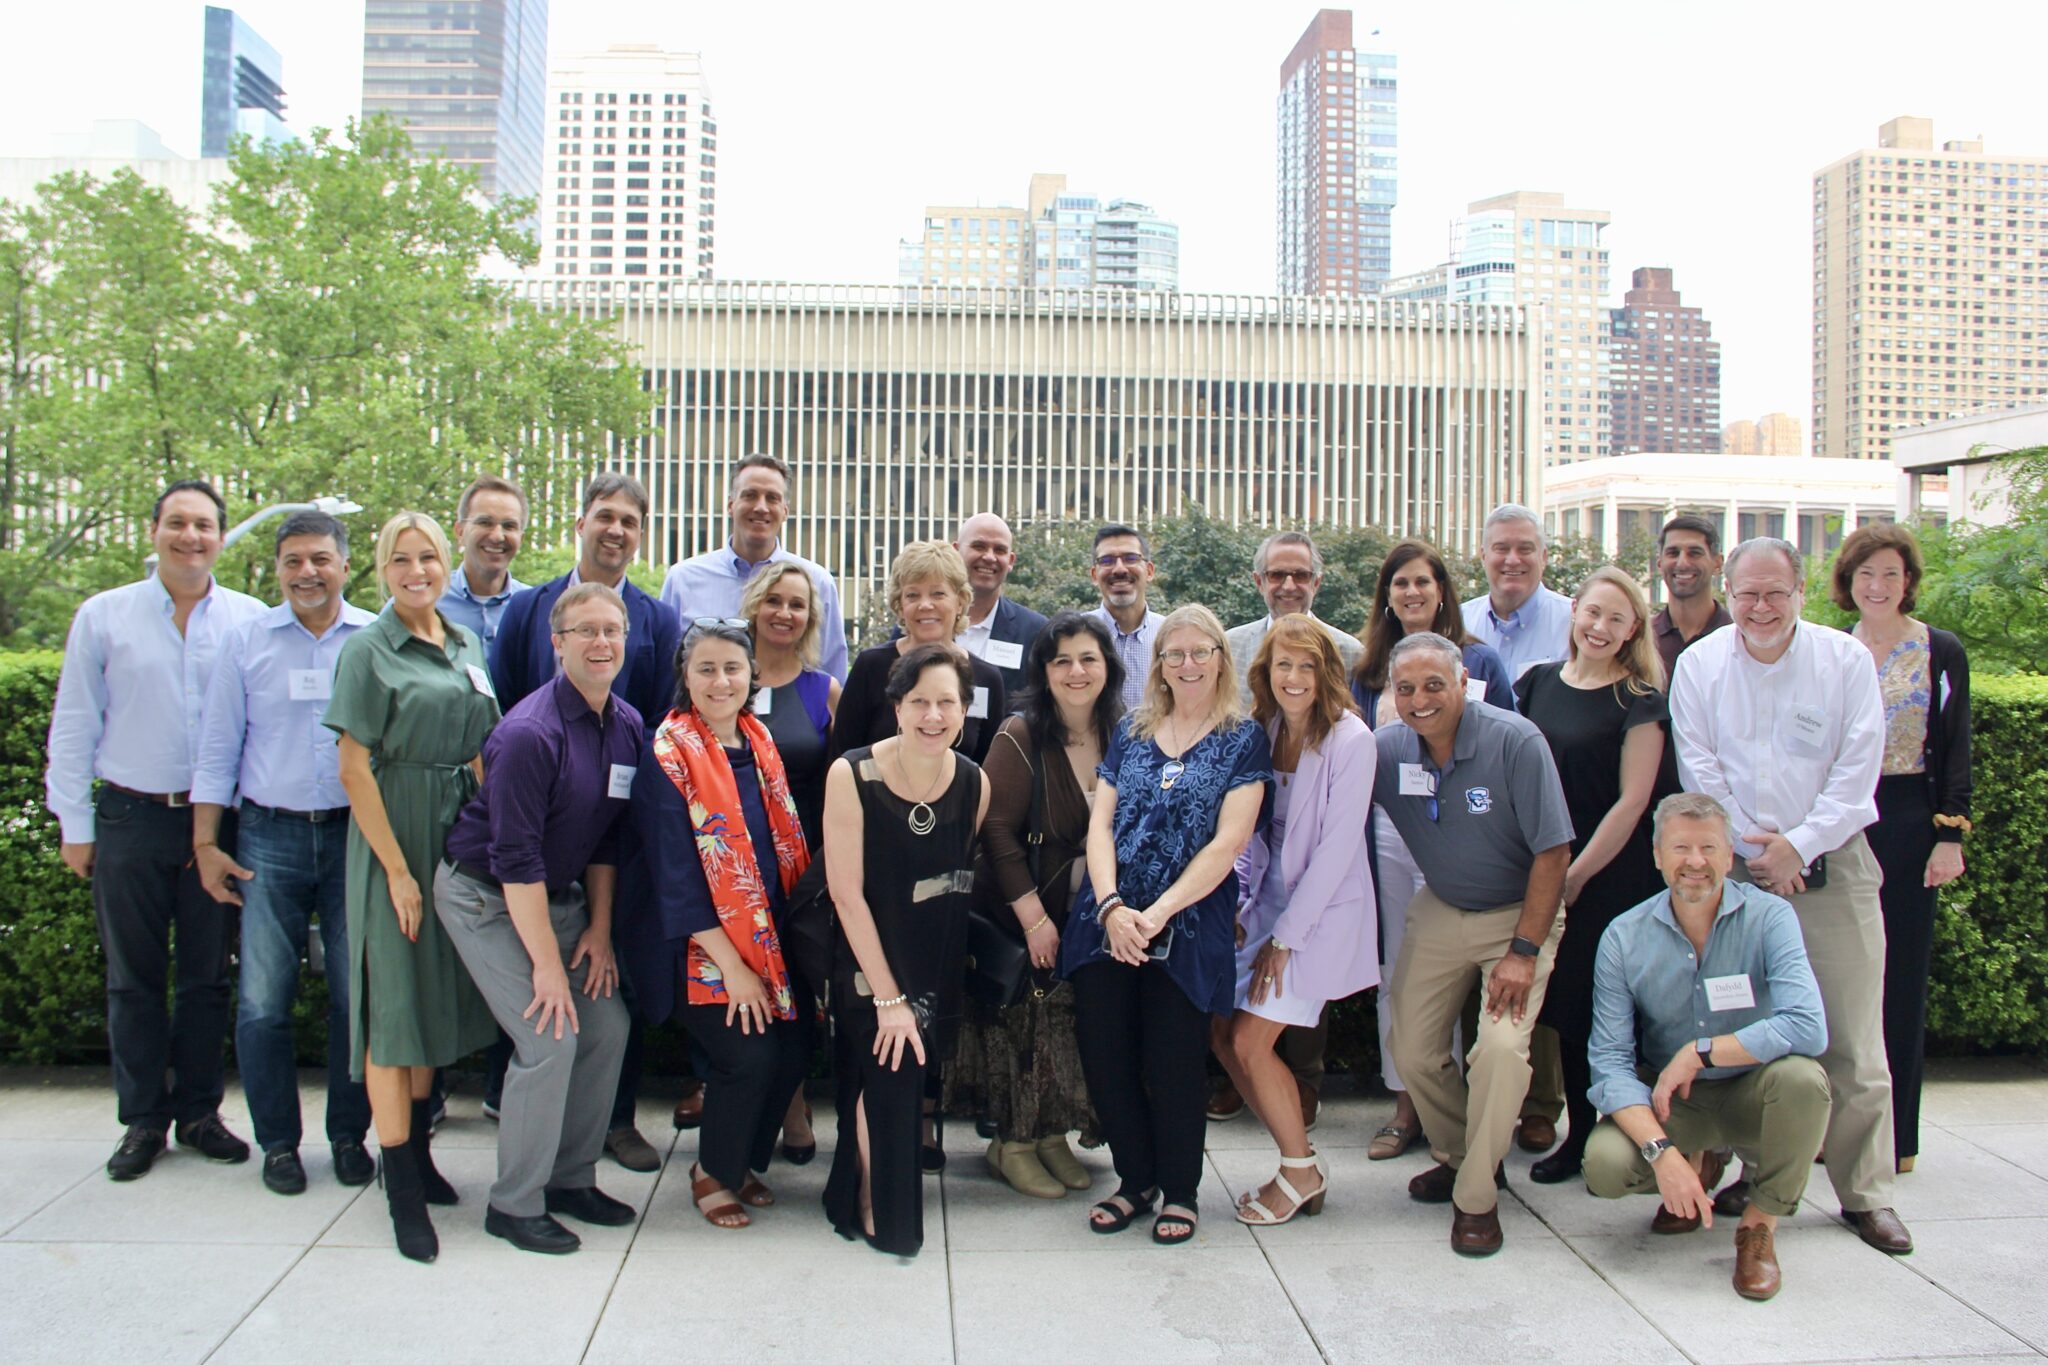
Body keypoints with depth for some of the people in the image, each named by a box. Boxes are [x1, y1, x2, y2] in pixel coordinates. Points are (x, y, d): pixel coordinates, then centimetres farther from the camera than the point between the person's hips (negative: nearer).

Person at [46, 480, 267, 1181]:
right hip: (130, 819, 0)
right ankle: (144, 1119, 20)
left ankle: (199, 1111, 22)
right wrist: (75, 824, 1)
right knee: (134, 978, 9)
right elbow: (73, 726, 4)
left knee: (208, 974, 9)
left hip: (216, 821, 0)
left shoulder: (252, 619, 1)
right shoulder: (103, 617, 2)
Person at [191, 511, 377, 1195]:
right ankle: (278, 1141, 17)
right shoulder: (247, 643, 6)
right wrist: (206, 843, 2)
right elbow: (218, 749, 7)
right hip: (268, 838, 1)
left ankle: (349, 1134, 19)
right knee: (263, 1000, 2)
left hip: (355, 836, 0)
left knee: (357, 996, 4)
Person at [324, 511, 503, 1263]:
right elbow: (355, 769, -11)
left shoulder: (465, 646, 10)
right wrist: (398, 871, -14)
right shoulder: (368, 650, -7)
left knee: (440, 997, 14)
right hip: (394, 836, -6)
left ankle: (416, 1150, 28)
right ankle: (402, 1187, 5)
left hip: (460, 835, 6)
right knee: (394, 1007, -2)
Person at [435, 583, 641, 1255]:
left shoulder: (627, 726, -1)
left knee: (607, 1024, 3)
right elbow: (515, 859, -24)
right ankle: (516, 1204, 4)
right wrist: (546, 964, -21)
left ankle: (572, 1179, 20)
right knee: (550, 1037, -13)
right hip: (486, 897, -7)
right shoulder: (529, 734, -24)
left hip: (557, 894, 8)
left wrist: (599, 929, 4)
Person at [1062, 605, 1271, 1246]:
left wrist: (1157, 914, -14)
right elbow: (1100, 823, 6)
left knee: (1172, 1064, 1)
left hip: (1187, 927, -3)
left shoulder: (1243, 738, 1)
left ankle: (1179, 1191, 24)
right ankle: (1135, 1179, 25)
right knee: (1103, 1057, 3)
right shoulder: (1130, 731, 12)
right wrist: (1111, 906, -11)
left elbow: (1227, 843, -8)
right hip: (1107, 922, 4)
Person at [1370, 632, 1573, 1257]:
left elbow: (1552, 850, -19)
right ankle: (1459, 1155, 32)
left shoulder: (1515, 742, -23)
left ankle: (1476, 1197, -1)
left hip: (1518, 912, -4)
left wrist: (1524, 952, -19)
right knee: (1412, 1052, 4)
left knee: (1502, 1047, -20)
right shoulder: (1386, 749, -11)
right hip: (1439, 912, 4)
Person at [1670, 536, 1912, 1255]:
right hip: (1739, 870, 1)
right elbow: (1701, 771, 0)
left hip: (1833, 866, -1)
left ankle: (1866, 1193, 11)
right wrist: (1756, 850, -8)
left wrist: (1798, 845, -14)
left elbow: (1857, 773, -5)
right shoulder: (1699, 664, 1)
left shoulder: (1847, 661, -2)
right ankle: (1760, 1172, 20)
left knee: (1853, 1040, 0)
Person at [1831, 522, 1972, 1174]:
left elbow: (1956, 752, 0)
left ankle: (1893, 1132, 11)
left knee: (1900, 974, 2)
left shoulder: (1941, 653, 1)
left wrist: (1950, 835, -8)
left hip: (1907, 825, -2)